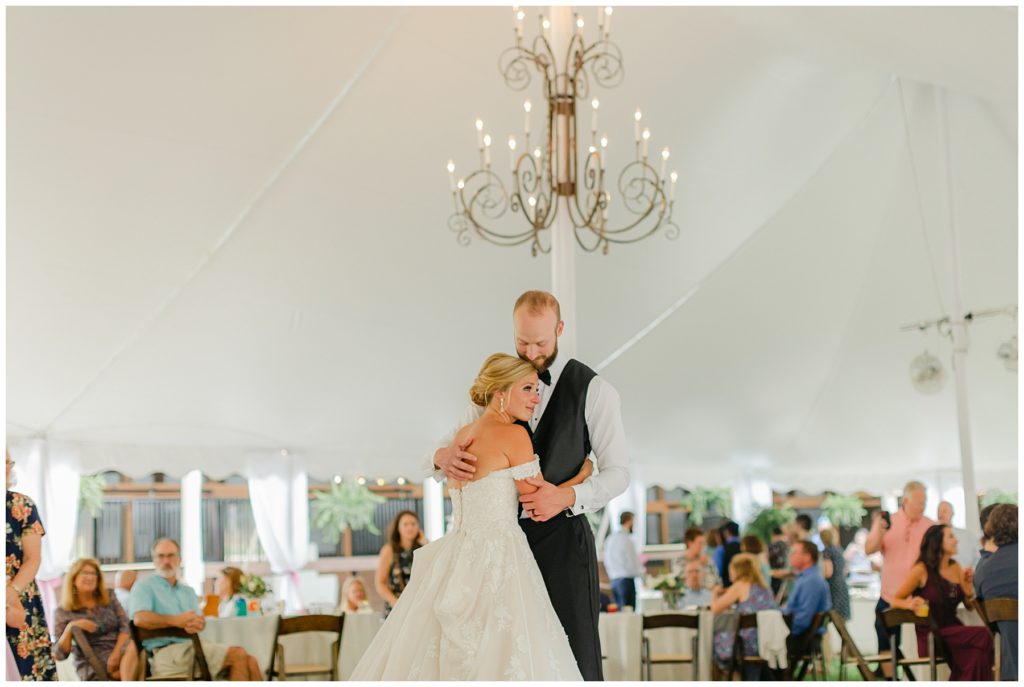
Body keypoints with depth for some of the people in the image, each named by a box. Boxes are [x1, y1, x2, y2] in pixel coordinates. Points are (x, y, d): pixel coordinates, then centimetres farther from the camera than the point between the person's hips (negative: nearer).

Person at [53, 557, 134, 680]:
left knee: (134, 647, -35)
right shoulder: (64, 611, 6)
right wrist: (70, 627, -15)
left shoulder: (109, 598, 15)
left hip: (120, 651, 4)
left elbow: (126, 626, 2)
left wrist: (116, 654, -15)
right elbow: (59, 654, 1)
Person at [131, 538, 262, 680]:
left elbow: (199, 619, 9)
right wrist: (177, 621, -15)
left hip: (192, 645, 7)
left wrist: (197, 623, -16)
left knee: (249, 662, -17)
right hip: (165, 652, -7)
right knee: (238, 655, -24)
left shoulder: (188, 591, 27)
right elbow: (140, 619, -13)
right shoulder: (144, 587, 8)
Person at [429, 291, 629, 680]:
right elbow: (450, 447, 8)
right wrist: (443, 457, -18)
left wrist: (567, 497, -23)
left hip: (562, 536, -3)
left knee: (574, 653, -3)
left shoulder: (593, 390, -3)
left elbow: (618, 472, -4)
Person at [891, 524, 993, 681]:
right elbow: (895, 600, -3)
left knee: (974, 654, -30)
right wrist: (910, 604, -25)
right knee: (982, 636, -27)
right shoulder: (922, 570, -5)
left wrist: (969, 584, 0)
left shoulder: (955, 567, 12)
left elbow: (970, 605, 18)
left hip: (953, 631, 5)